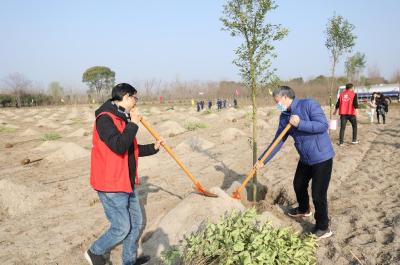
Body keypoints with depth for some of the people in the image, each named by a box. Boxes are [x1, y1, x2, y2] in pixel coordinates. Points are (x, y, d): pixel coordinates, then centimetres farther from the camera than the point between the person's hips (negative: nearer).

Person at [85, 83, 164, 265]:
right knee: (122, 228, 0)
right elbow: (119, 146, -31)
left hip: (128, 183, 9)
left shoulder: (123, 119, 11)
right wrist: (133, 124, -22)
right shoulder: (105, 118, -18)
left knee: (136, 223, 16)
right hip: (111, 186, -9)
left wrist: (153, 147, 12)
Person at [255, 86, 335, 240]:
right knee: (298, 185, 22)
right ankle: (303, 209, 51)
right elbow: (278, 141, 3)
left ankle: (323, 228, 13)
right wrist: (262, 160, -1)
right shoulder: (284, 117, 2)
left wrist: (300, 123, -31)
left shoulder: (308, 104, -18)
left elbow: (323, 125, -26)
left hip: (322, 157, -8)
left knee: (318, 194, -5)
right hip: (305, 159, 8)